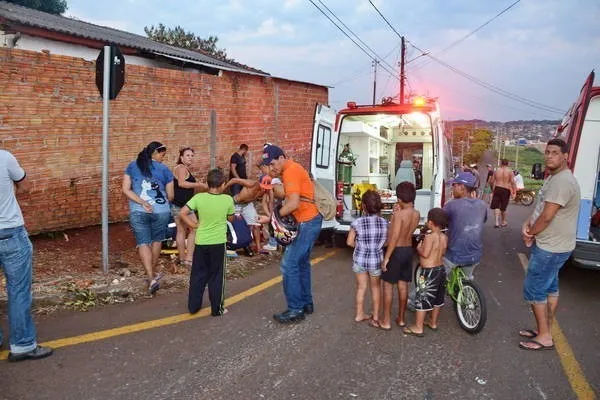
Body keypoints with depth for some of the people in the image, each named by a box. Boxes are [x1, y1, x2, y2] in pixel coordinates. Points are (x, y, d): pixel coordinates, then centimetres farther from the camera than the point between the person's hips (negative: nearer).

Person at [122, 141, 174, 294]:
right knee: (156, 241, 18)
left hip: (138, 212, 1)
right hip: (161, 211, 0)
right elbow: (171, 196, 4)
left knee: (143, 243, 2)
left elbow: (126, 189, -3)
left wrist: (142, 203, -7)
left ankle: (152, 278, -10)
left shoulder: (132, 166, 6)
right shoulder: (164, 169, 0)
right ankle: (153, 273, 31)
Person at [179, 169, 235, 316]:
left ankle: (193, 306, 24)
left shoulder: (198, 197, -8)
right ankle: (217, 309, 18)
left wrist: (194, 225, 0)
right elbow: (230, 219, 4)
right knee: (216, 276, 10)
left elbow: (182, 213, -10)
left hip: (201, 242, 2)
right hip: (218, 243, -1)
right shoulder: (227, 199, -10)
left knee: (198, 275, 15)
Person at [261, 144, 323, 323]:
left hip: (307, 222, -11)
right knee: (301, 263, 18)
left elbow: (293, 204, -25)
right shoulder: (289, 170, 15)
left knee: (289, 264, -8)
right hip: (309, 221, 11)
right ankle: (306, 303, 28)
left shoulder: (291, 171, -17)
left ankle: (295, 310, -2)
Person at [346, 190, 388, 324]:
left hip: (360, 259, -1)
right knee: (376, 286, 19)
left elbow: (350, 242, -10)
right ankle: (376, 314, 28)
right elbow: (386, 242, -1)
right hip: (376, 260, 1)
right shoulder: (384, 222, -9)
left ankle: (360, 314, 25)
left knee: (361, 287, 15)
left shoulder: (357, 222, -16)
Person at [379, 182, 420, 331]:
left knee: (388, 285, 3)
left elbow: (394, 238, -23)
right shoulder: (417, 214, 1)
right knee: (403, 285, 15)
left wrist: (386, 257, -18)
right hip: (408, 250, 7)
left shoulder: (399, 214, -21)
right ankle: (401, 319, 26)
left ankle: (386, 322, 9)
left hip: (396, 251, -7)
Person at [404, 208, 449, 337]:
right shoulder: (444, 237, 3)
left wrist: (419, 247, -6)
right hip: (441, 269, 8)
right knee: (437, 298, 20)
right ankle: (433, 322, 34)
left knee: (422, 298, 0)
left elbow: (425, 254, -25)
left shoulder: (430, 236, -20)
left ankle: (418, 328, 6)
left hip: (429, 271, -8)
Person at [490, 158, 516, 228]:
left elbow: (492, 181, 5)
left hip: (497, 189, 1)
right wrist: (513, 192, -6)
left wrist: (493, 189, 18)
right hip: (506, 190, -1)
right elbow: (512, 182, -11)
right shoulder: (510, 171, -3)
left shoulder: (497, 170, 4)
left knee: (496, 206, 2)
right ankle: (503, 222, 27)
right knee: (503, 207, 10)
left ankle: (497, 222, -11)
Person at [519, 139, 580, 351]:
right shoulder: (553, 177, 10)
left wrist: (530, 233, -9)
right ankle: (546, 330, 31)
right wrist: (528, 223, -3)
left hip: (550, 248, -10)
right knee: (550, 288, 18)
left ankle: (544, 338, 9)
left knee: (533, 290, -2)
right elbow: (540, 208, 15)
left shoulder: (562, 181, -24)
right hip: (551, 246, 10)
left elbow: (547, 216, -25)